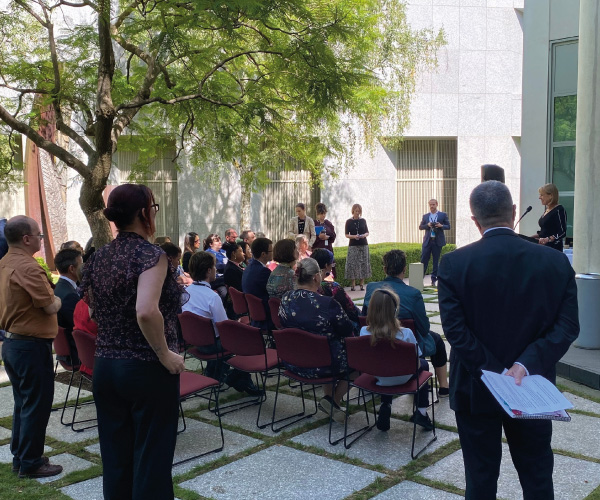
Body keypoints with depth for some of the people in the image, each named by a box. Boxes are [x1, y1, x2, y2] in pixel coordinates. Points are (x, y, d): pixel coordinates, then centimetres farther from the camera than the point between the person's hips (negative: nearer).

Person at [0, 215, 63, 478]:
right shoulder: (28, 267, -21)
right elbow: (52, 307, -20)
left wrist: (44, 296, 8)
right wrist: (55, 298, 1)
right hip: (32, 346, -9)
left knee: (23, 403, 19)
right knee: (37, 405, 1)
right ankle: (30, 463, 10)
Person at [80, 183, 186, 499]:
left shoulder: (98, 258, 5)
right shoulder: (150, 254, -16)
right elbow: (147, 312, -31)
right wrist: (165, 355, -19)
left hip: (104, 366, 7)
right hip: (147, 370, -6)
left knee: (115, 459, 15)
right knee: (152, 460, 5)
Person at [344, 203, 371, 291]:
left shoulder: (363, 221, 8)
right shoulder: (349, 221, 2)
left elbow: (367, 232, 11)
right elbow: (346, 235, 2)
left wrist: (364, 235, -11)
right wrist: (353, 236, -16)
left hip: (363, 245, 2)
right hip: (353, 245, -2)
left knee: (363, 264, -1)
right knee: (353, 264, -6)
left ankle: (362, 284, 5)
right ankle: (353, 284, -1)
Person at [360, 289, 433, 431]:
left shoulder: (364, 332, -20)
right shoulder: (405, 334, -28)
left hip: (378, 377, 2)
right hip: (402, 379, -2)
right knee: (423, 364, 29)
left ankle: (385, 407, 22)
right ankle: (421, 412, 26)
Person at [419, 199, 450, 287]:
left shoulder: (443, 215, 5)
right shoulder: (425, 216, 12)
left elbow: (448, 226, 5)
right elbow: (420, 227, 9)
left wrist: (441, 226, -15)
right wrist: (427, 225, -10)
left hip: (437, 241, -1)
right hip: (427, 241, 1)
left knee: (436, 261, 4)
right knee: (423, 260, -3)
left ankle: (434, 280, 10)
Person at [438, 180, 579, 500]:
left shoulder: (454, 263, -13)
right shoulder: (556, 261, -7)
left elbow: (455, 329, -18)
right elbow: (567, 326, -11)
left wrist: (495, 371, -15)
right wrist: (527, 364, -18)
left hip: (476, 389, -1)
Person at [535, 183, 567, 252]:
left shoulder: (559, 210, -11)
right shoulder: (546, 210, 15)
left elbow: (562, 232, -17)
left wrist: (548, 239, -31)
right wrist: (533, 237, 11)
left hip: (553, 247, -8)